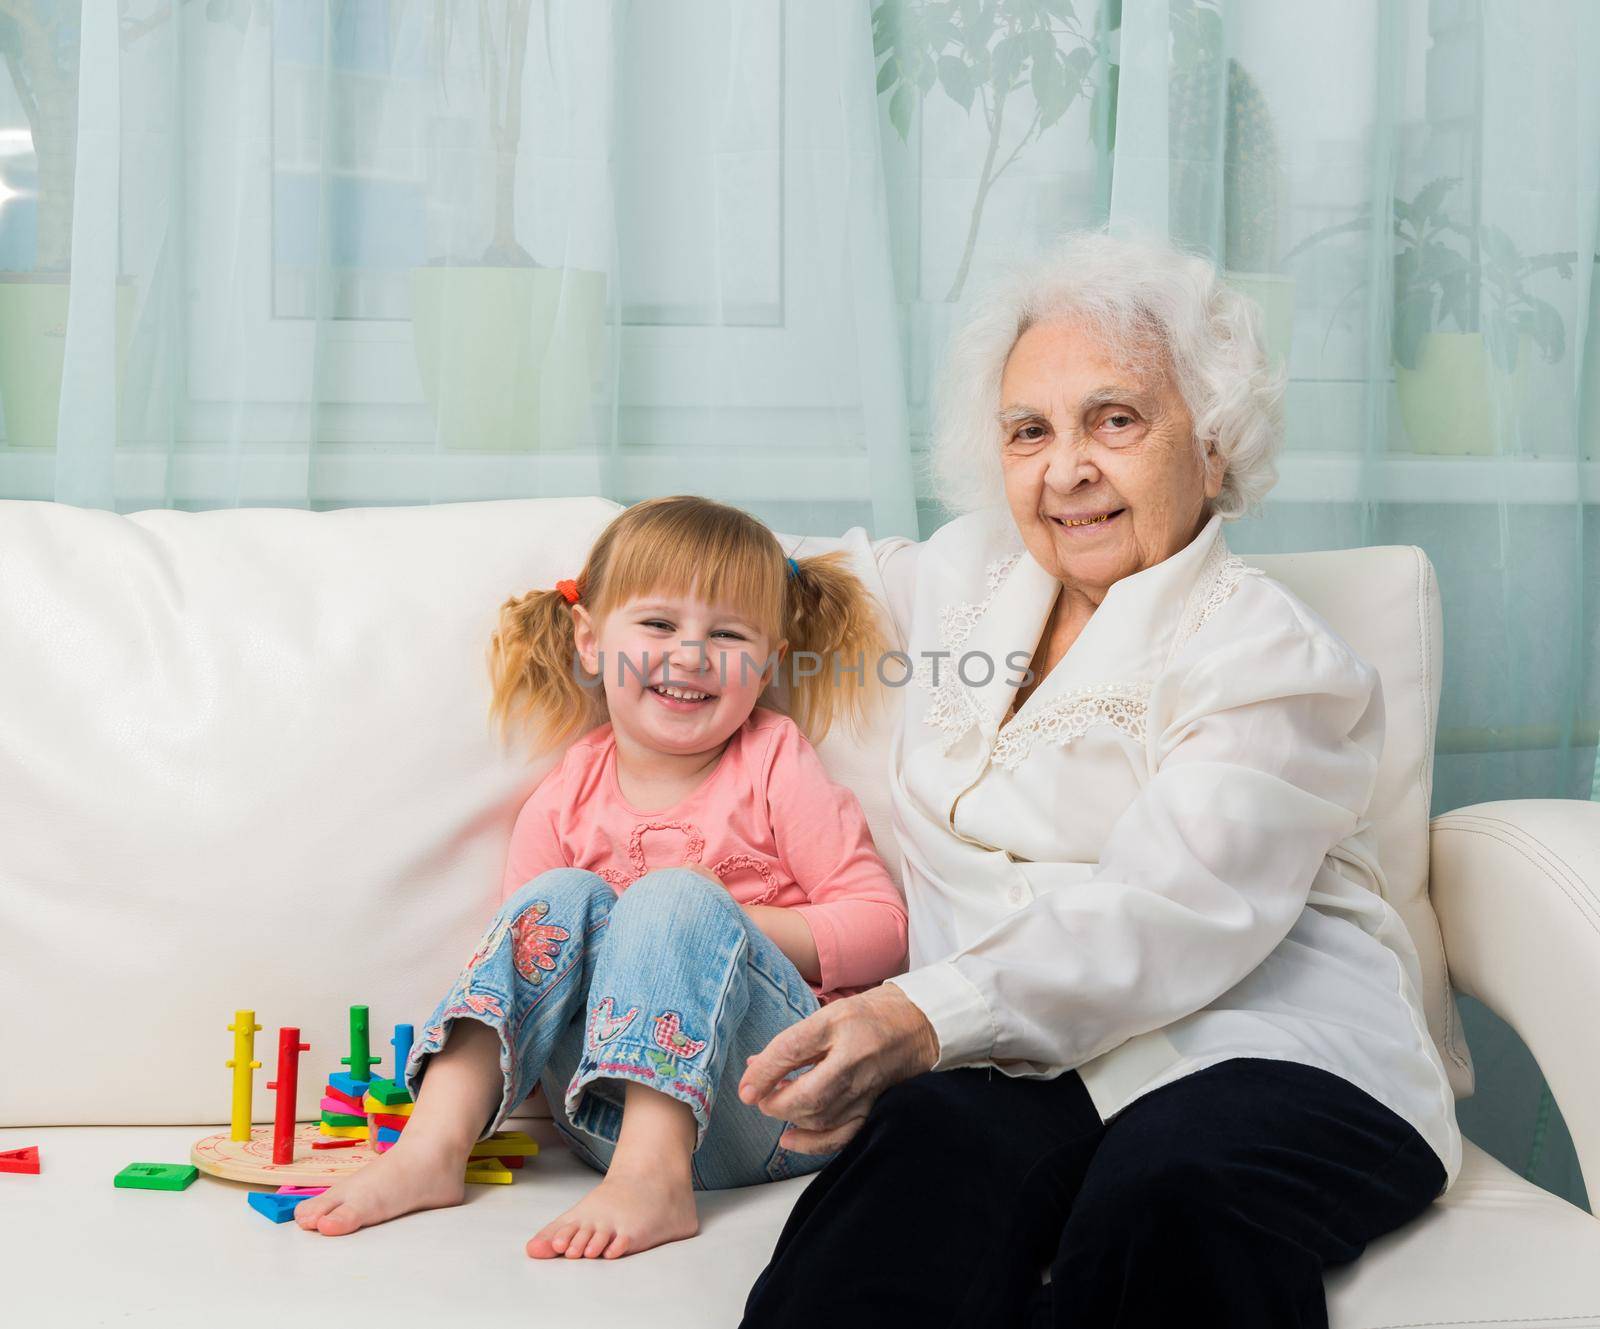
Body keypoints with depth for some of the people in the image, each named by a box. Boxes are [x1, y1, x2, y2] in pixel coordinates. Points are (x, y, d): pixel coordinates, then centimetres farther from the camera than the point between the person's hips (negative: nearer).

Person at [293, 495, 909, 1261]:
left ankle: (651, 1177, -41)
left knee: (674, 896, -25)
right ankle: (433, 1147, -27)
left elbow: (883, 926, -2)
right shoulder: (566, 803, 9)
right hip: (611, 1113, 3)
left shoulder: (774, 767, 3)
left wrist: (734, 924, -13)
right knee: (566, 896, -16)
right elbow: (525, 938, 11)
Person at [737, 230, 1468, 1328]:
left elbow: (1167, 920, -19)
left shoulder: (1270, 657, -2)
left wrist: (926, 1018, -32)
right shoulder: (976, 571, 19)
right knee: (934, 1143, -34)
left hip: (1270, 1059, -4)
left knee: (1171, 1193, -41)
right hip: (1023, 1062, 4)